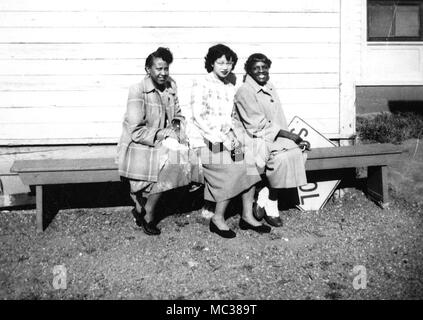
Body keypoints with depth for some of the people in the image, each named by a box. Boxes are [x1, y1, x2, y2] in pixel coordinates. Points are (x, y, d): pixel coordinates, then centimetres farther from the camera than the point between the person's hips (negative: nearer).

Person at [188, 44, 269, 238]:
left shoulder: (230, 87, 16)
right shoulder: (201, 84, -7)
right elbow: (199, 117, -15)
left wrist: (232, 135, 1)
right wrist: (223, 138, -18)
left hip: (225, 138, 7)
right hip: (206, 141, -7)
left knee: (249, 168, -8)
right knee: (232, 174, -20)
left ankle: (247, 217, 2)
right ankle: (217, 220, -5)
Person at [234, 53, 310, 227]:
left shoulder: (270, 88, 15)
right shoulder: (245, 92, -10)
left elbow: (279, 120, 14)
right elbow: (259, 126, -16)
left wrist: (294, 138, -2)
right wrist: (290, 136, -17)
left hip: (275, 136, 8)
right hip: (254, 139, -8)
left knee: (298, 151, -16)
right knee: (281, 158, -30)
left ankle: (263, 198, -9)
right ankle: (271, 207, -11)